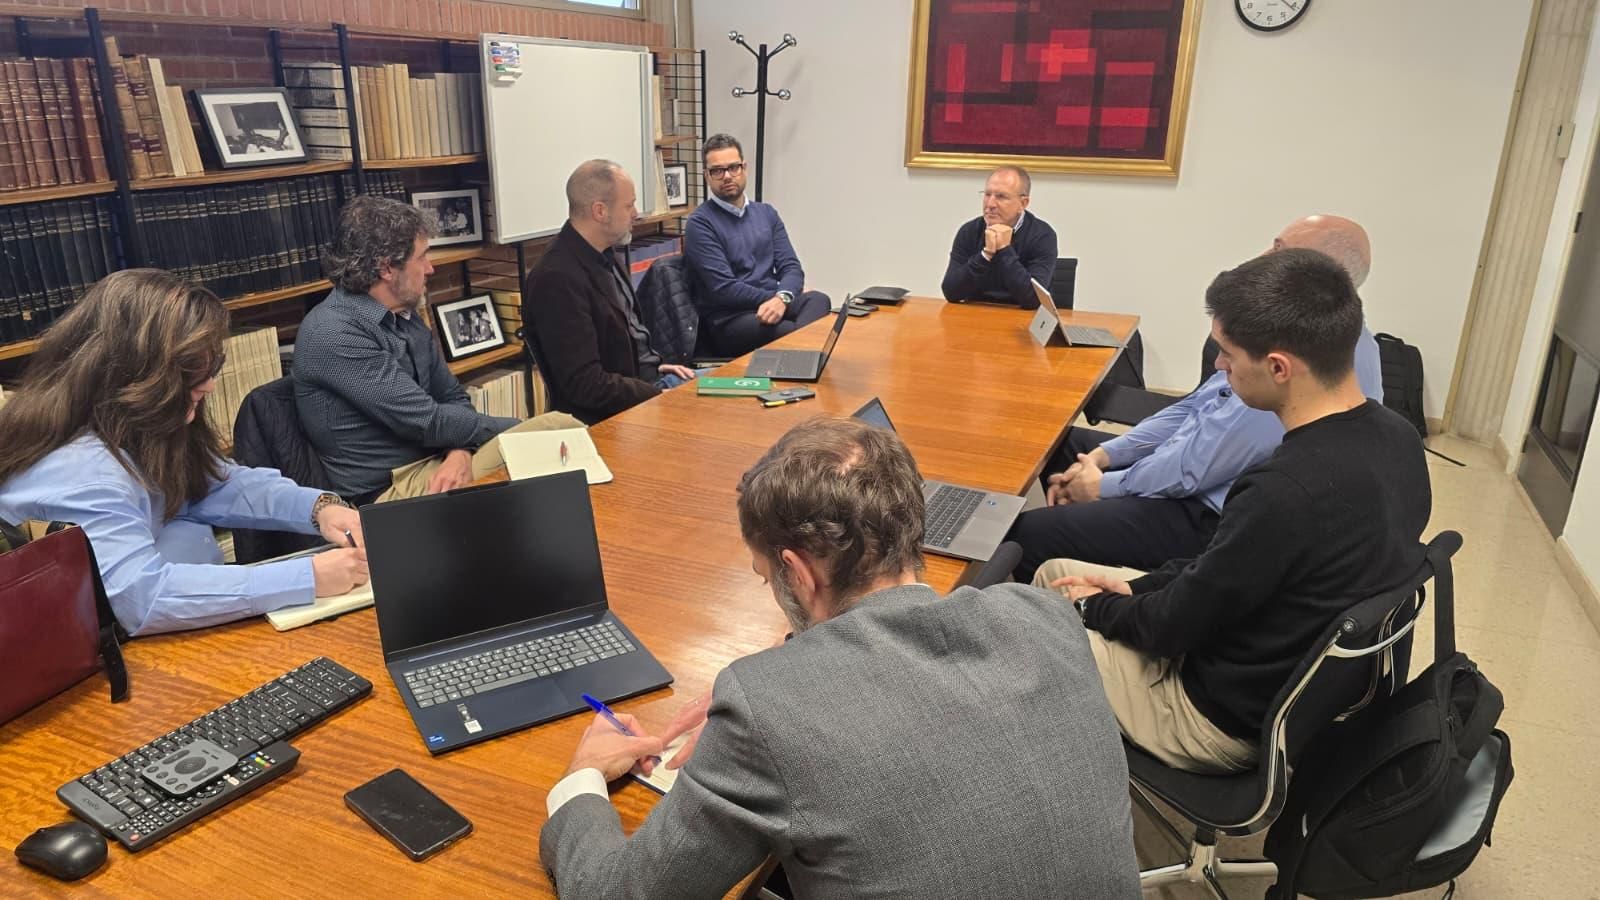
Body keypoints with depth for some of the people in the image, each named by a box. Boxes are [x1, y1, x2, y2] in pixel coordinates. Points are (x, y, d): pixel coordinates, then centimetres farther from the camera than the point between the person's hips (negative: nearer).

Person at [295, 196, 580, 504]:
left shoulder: (406, 317, 9)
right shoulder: (332, 336, -18)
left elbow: (453, 397, 11)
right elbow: (428, 421, -20)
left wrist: (461, 452, -11)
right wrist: (516, 431, -9)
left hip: (437, 457, 8)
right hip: (391, 489, -8)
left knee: (563, 427, -8)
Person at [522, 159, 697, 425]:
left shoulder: (602, 256, 5)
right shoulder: (558, 279, -23)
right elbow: (585, 384, -25)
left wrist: (657, 366, 6)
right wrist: (662, 396, -20)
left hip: (648, 378, 9)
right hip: (618, 413, -9)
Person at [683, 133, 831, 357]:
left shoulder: (766, 213, 16)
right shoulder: (700, 223, -3)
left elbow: (791, 267, 6)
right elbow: (723, 289, -11)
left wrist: (782, 297, -17)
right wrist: (779, 296, -9)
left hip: (771, 305, 5)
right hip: (729, 319, -5)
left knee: (818, 300, -30)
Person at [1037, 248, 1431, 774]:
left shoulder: (1285, 494, -36)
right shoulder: (1397, 438, -8)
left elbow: (1173, 626, -21)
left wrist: (1099, 607, -1)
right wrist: (1138, 586, 2)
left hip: (1228, 721, -8)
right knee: (1055, 574, 18)